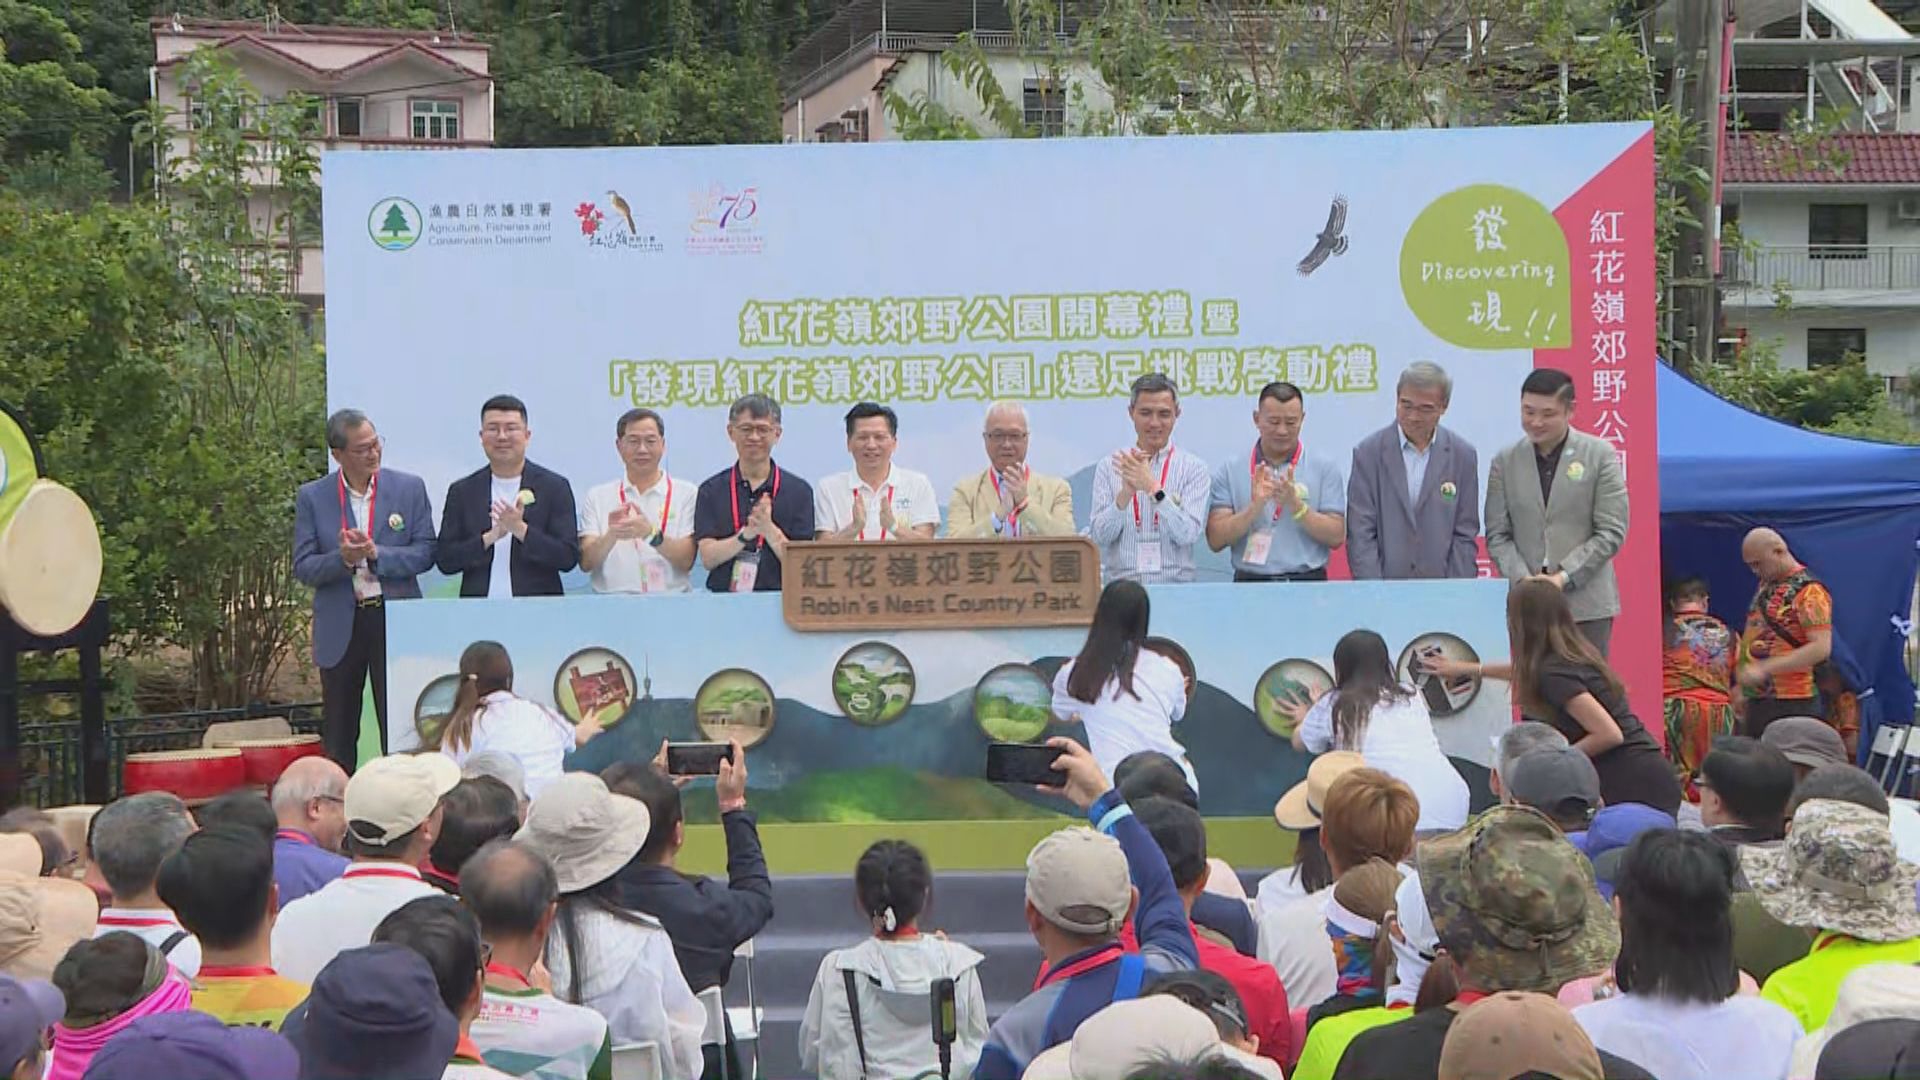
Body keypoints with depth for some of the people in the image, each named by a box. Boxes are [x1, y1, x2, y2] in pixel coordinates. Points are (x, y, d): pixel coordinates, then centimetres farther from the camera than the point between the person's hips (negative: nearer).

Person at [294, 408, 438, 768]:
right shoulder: (312, 497, 1)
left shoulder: (409, 488, 0)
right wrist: (343, 559, -21)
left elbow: (426, 552, -3)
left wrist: (376, 554, -17)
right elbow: (303, 568, -2)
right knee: (338, 735, 9)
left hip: (396, 621, -1)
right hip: (339, 627, 1)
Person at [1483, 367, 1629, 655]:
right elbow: (1497, 535, 8)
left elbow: (1612, 532, -2)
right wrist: (1522, 578, -9)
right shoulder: (1505, 462, 9)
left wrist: (1564, 577, -11)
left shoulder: (1600, 456, 2)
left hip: (1587, 604, -2)